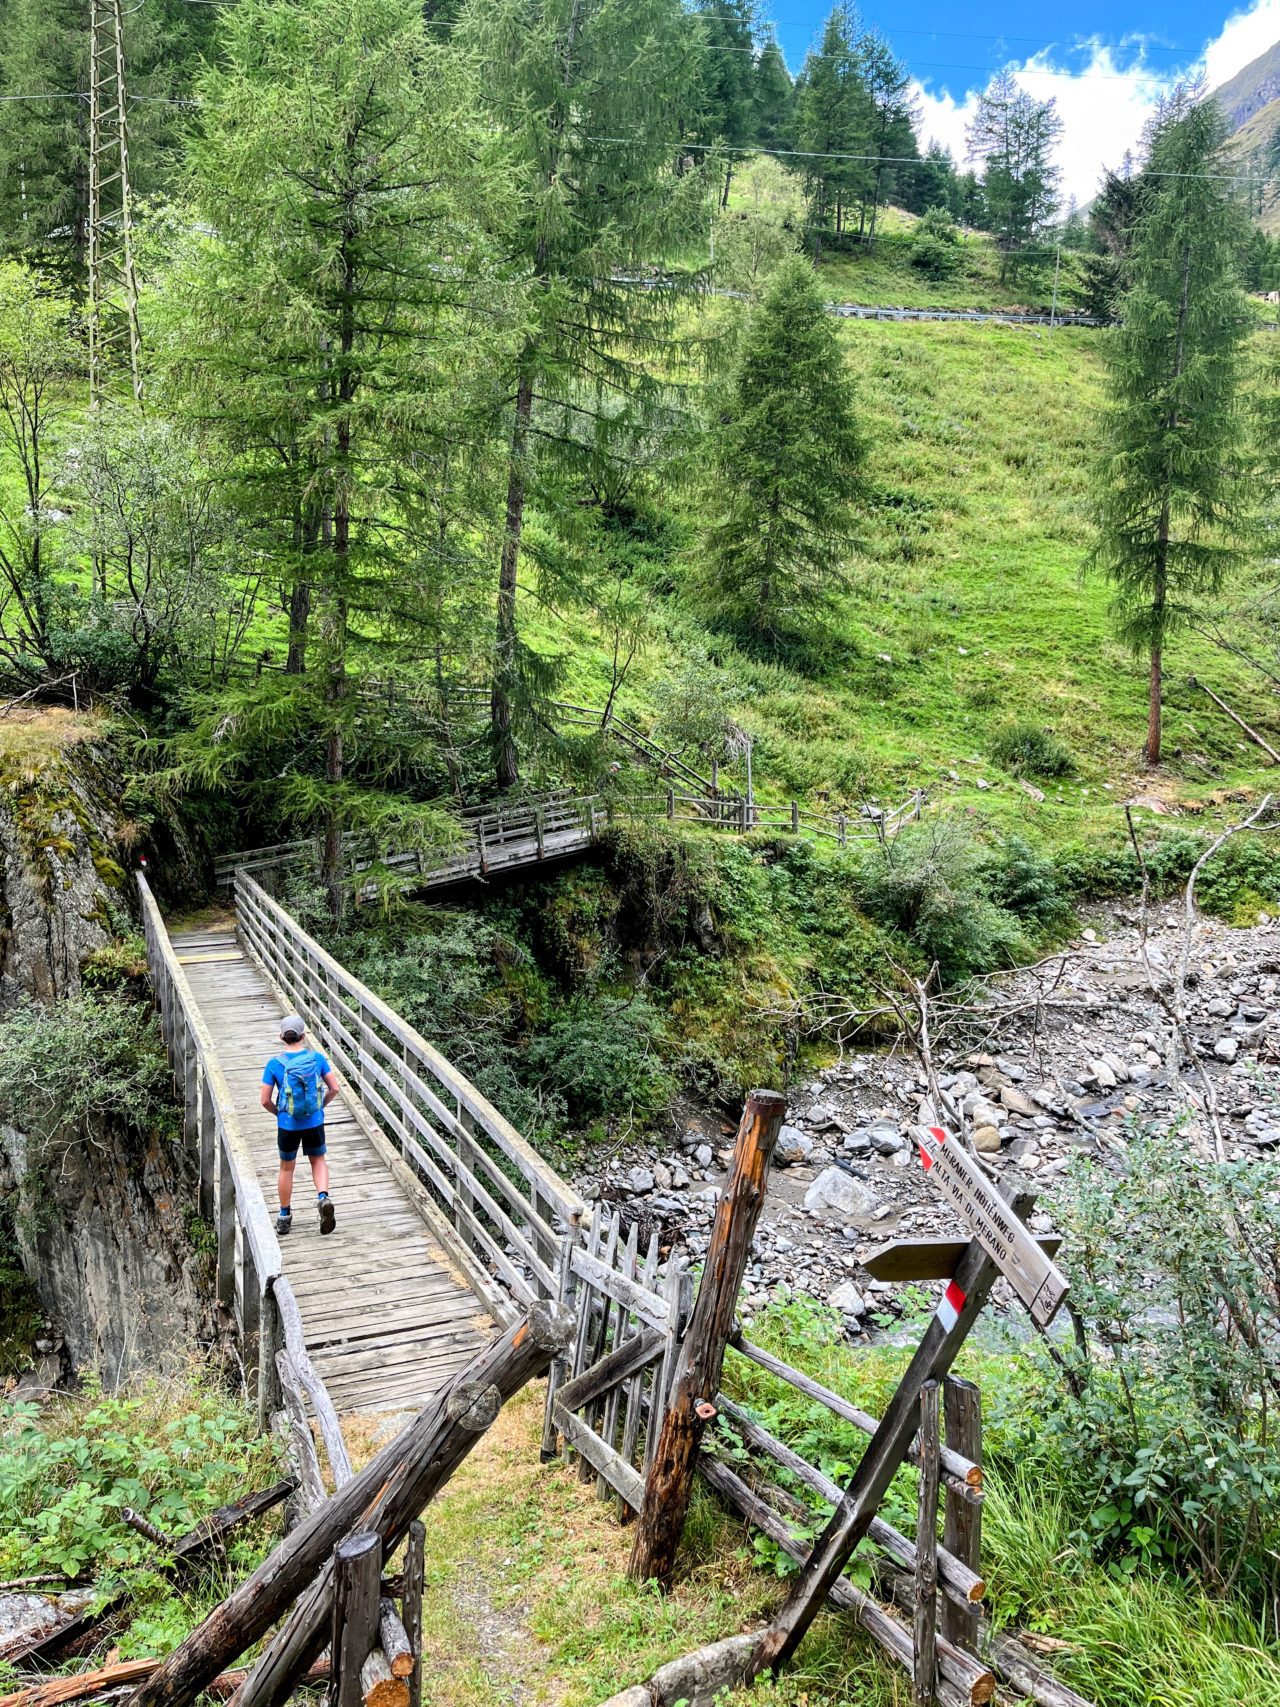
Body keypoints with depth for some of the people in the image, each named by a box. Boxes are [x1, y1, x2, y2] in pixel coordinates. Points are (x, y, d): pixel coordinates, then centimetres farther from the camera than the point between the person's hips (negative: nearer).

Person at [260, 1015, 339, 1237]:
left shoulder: (274, 1064, -11)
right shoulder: (316, 1058, -7)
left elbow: (265, 1100, -9)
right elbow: (334, 1088, -4)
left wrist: (278, 1112, 11)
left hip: (287, 1125, -1)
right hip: (314, 1122, 1)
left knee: (287, 1168, 17)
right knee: (318, 1161, 21)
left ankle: (285, 1218, 28)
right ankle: (323, 1196, -5)